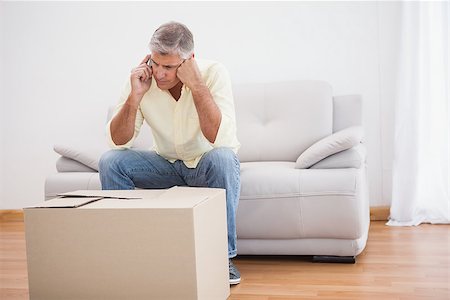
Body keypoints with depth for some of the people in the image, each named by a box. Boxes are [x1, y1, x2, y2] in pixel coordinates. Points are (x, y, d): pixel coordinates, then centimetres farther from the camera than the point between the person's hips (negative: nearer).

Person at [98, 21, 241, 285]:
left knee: (222, 158, -36)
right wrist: (135, 95, -30)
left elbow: (222, 139, -34)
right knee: (110, 162, -19)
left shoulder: (213, 73, -22)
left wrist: (197, 85, -36)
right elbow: (118, 143, -17)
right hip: (168, 164, 3)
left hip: (208, 162, -2)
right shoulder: (142, 79, -14)